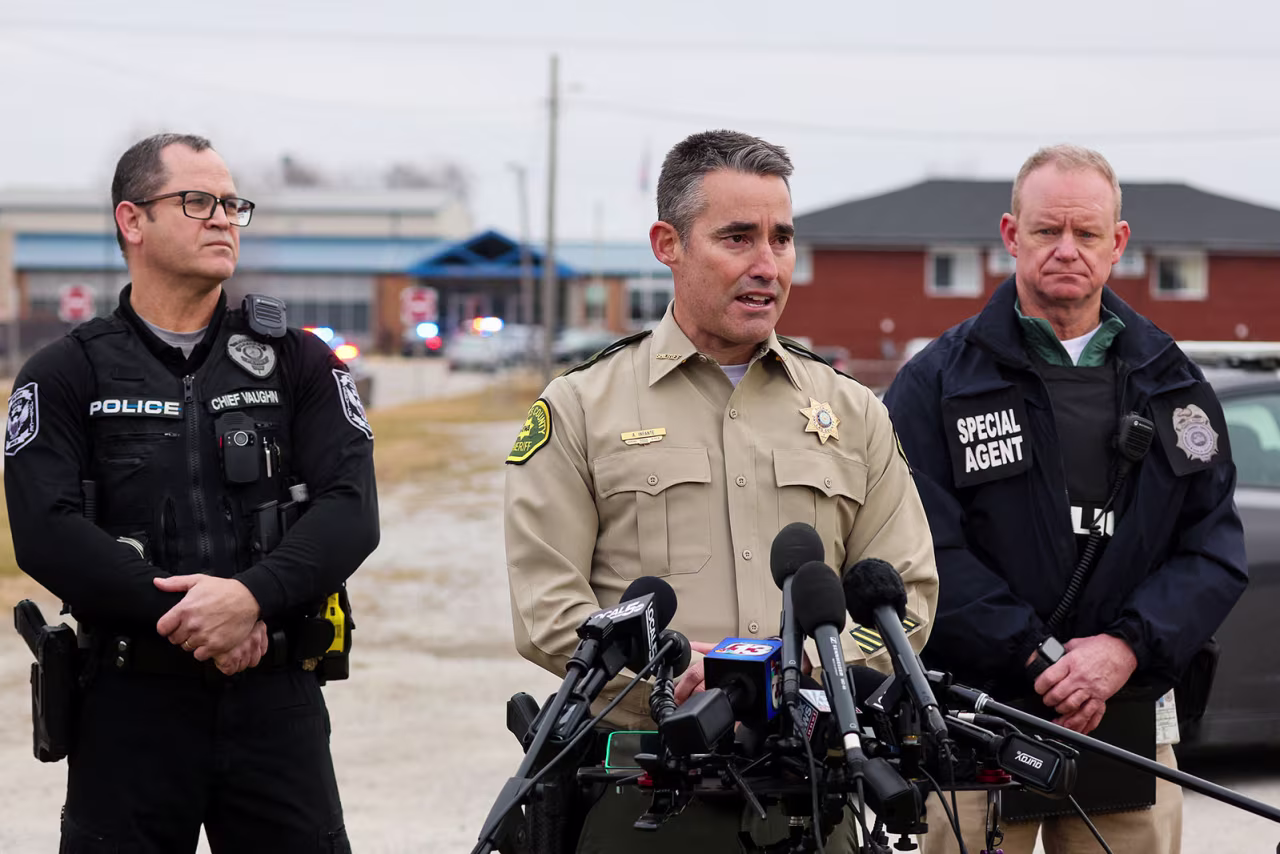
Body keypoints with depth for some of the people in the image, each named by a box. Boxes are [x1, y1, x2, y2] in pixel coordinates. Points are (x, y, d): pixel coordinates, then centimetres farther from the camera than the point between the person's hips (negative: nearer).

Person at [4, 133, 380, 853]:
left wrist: (252, 596, -20)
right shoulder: (66, 377, 5)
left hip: (276, 704, 1)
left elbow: (351, 511, -3)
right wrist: (187, 615, -17)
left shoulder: (300, 362, 10)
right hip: (130, 706, -1)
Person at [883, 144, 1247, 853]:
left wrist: (1126, 649, -12)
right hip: (973, 726, -3)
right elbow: (927, 552, -7)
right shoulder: (937, 382, 2)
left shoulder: (1173, 385, 12)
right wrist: (1041, 659, -16)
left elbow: (1216, 547, 5)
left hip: (1129, 724, 3)